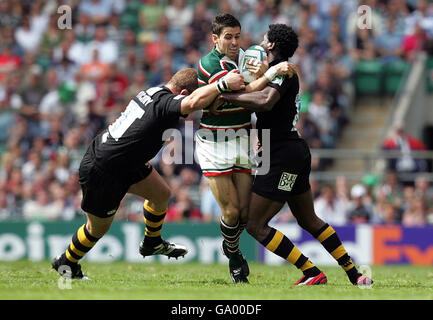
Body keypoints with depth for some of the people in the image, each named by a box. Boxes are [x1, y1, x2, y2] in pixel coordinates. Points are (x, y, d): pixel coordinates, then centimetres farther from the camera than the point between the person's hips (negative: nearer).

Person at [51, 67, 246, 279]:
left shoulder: (153, 93, -2)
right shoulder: (164, 102, -29)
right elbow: (193, 102, -49)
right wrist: (223, 84, -40)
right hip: (100, 172, -9)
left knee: (161, 194, 17)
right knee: (98, 228, 12)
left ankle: (152, 243, 40)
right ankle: (66, 263, 35)